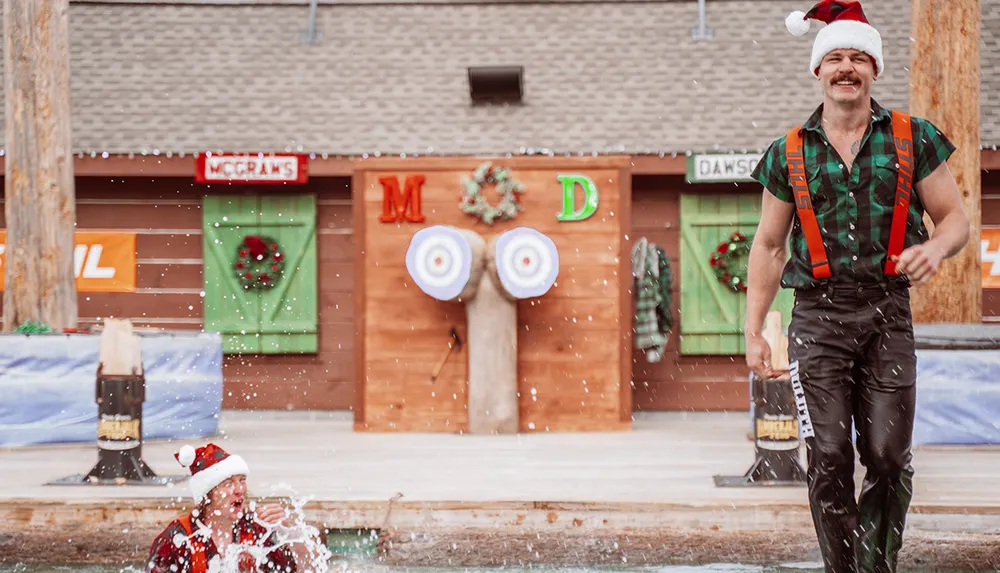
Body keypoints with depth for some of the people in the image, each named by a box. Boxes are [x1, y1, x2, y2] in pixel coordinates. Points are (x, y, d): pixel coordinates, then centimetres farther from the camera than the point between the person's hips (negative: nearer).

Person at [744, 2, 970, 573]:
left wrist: (935, 247, -16)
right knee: (830, 461, -4)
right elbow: (769, 247, 12)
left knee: (889, 458, -5)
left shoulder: (914, 139, 7)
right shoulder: (790, 153, 8)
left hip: (888, 312, 0)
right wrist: (753, 332, 7)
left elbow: (957, 218, 9)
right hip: (818, 316, 0)